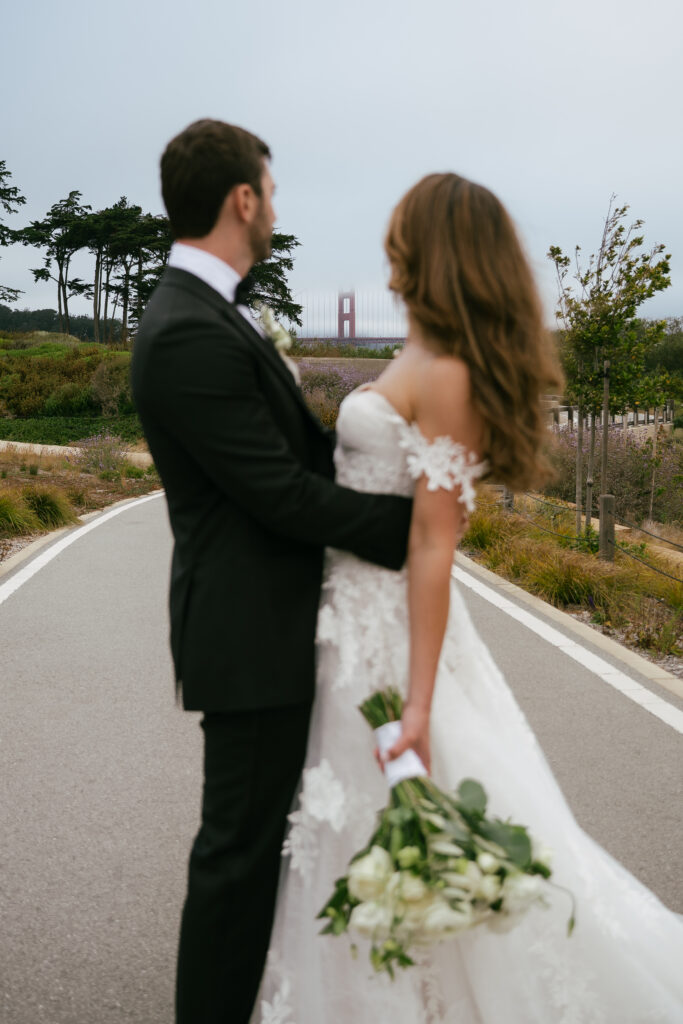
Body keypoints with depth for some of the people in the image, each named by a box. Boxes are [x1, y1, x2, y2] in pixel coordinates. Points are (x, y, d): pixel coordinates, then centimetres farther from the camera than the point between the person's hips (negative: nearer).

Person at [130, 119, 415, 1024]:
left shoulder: (209, 314, 12)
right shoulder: (190, 334, -22)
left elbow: (302, 445, 12)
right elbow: (284, 492, -23)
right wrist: (411, 522, -14)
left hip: (268, 620, 11)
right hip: (250, 635, -11)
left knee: (261, 831, 22)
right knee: (241, 845, 3)